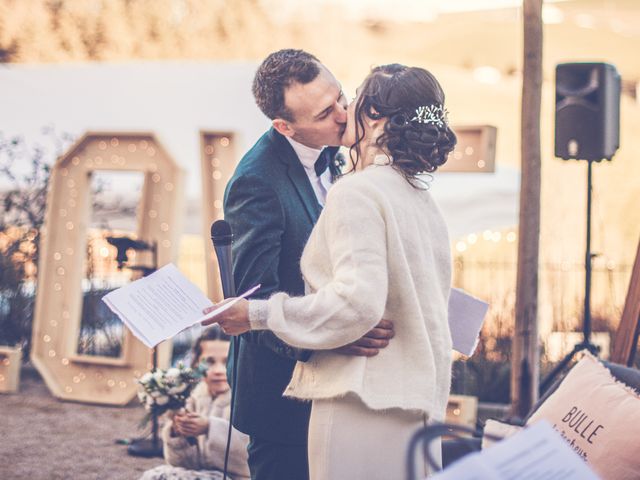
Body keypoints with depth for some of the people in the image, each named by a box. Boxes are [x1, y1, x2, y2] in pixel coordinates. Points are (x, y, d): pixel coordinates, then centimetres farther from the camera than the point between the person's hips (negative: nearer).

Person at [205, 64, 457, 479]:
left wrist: (259, 315, -12)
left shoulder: (357, 191, -9)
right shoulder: (426, 203, 16)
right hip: (419, 408, 8)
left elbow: (357, 301, -19)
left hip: (363, 402, -8)